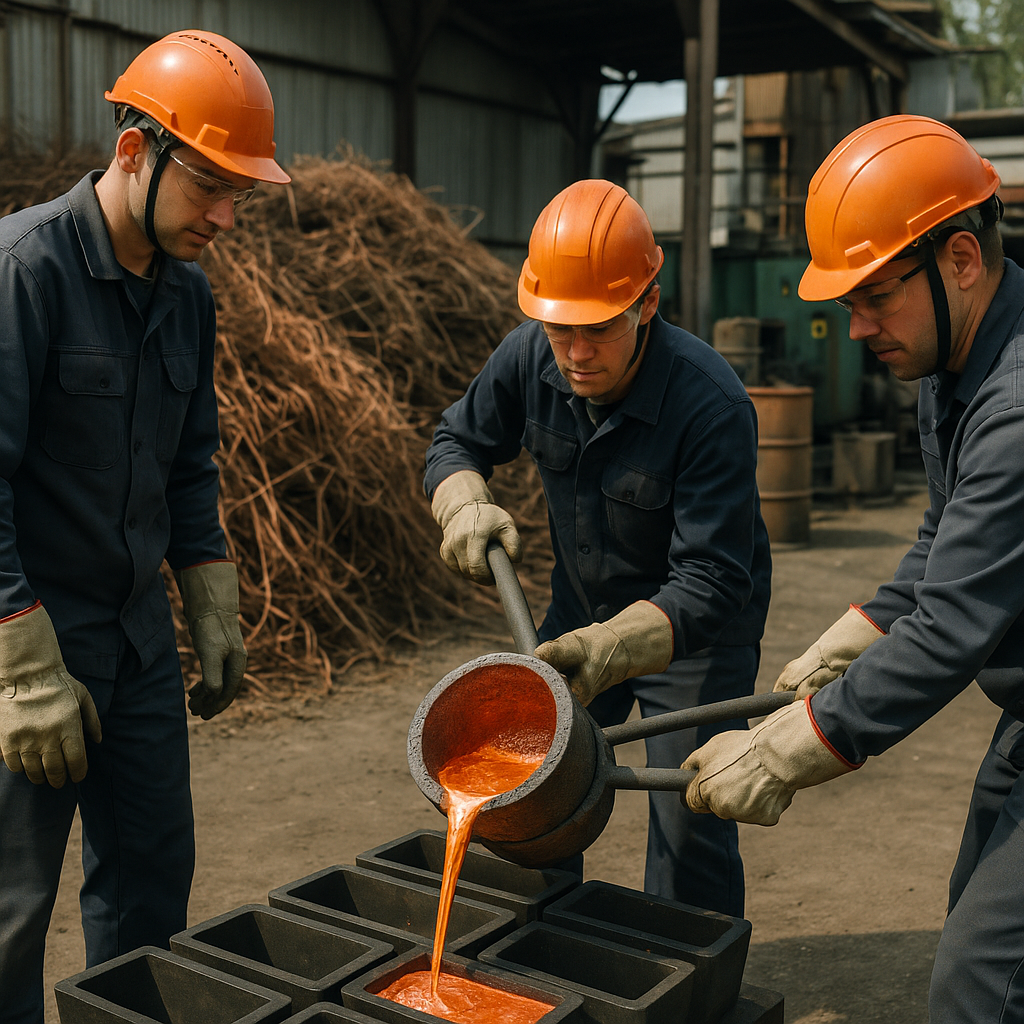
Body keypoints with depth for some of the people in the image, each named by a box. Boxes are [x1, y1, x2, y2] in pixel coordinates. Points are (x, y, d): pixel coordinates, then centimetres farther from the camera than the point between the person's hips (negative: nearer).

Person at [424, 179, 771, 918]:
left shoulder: (712, 405, -32)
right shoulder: (529, 359, -15)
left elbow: (710, 580, -33)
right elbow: (458, 440, 4)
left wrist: (613, 647, -48)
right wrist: (465, 505, -18)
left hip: (697, 633, -5)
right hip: (581, 611, 5)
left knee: (689, 829, -6)